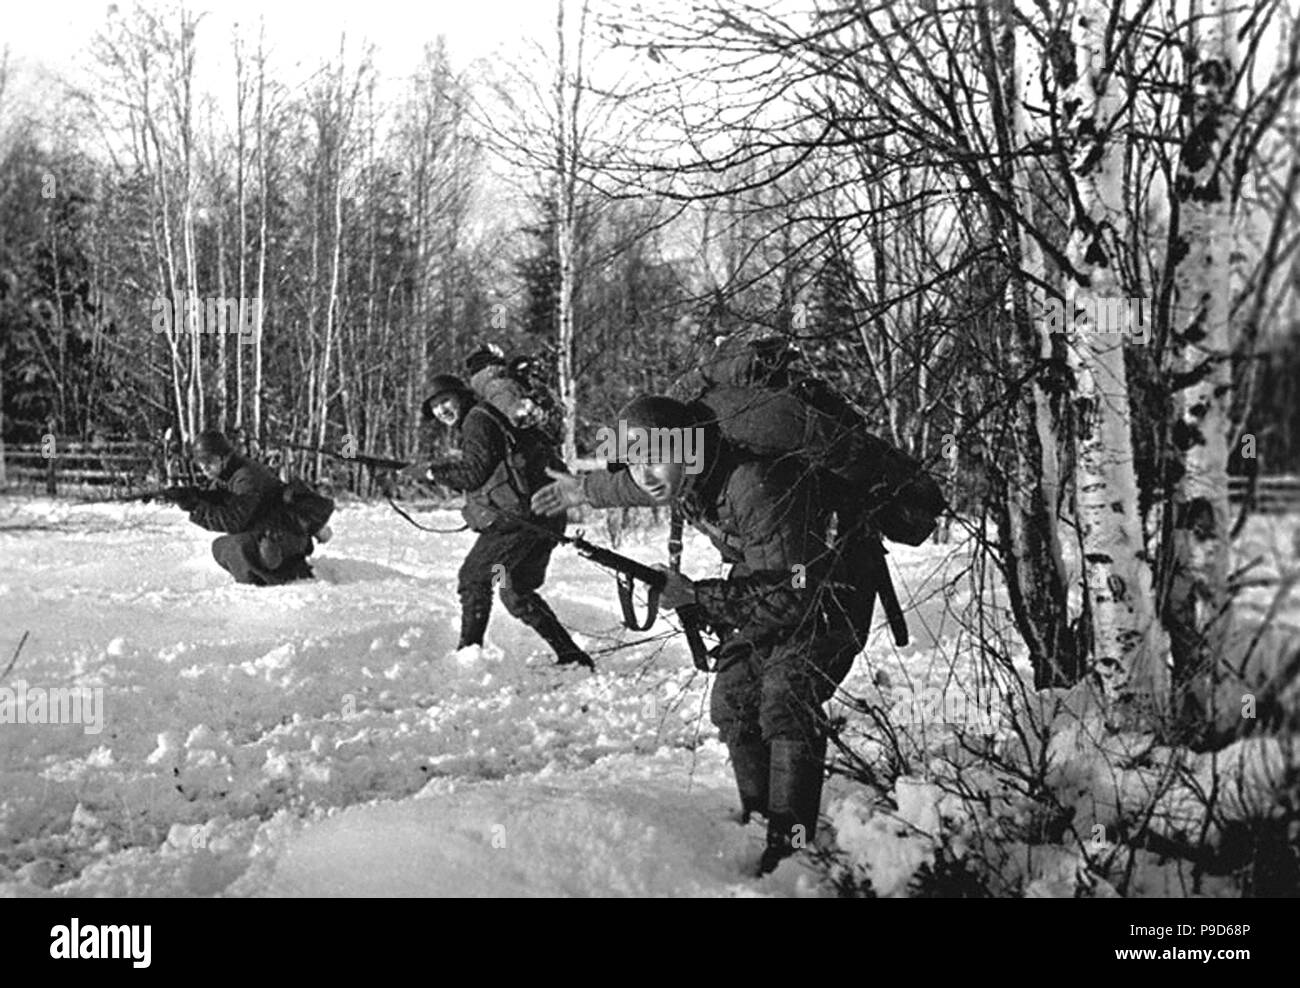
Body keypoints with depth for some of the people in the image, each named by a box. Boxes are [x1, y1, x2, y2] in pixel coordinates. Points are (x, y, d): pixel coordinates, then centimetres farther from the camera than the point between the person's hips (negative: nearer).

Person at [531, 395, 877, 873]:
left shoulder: (757, 487, -39)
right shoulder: (683, 472, -12)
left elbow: (788, 598, -37)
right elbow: (633, 487, 16)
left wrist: (696, 596, -34)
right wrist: (583, 488, 31)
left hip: (826, 587, -9)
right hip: (768, 579, 9)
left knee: (786, 702, -23)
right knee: (733, 701, 3)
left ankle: (791, 847, -20)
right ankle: (758, 821, 14)